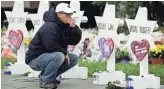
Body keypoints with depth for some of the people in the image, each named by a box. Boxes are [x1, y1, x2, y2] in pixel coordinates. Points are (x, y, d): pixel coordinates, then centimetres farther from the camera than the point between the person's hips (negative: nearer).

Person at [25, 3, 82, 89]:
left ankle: (44, 75, 7)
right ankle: (46, 81, -17)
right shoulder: (49, 27, -22)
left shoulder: (64, 26, 5)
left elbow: (75, 41, 1)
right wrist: (65, 53, -17)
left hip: (49, 56, 10)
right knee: (59, 56, -34)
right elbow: (51, 46, -31)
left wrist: (74, 27, -15)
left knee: (74, 58, 5)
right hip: (36, 59, -9)